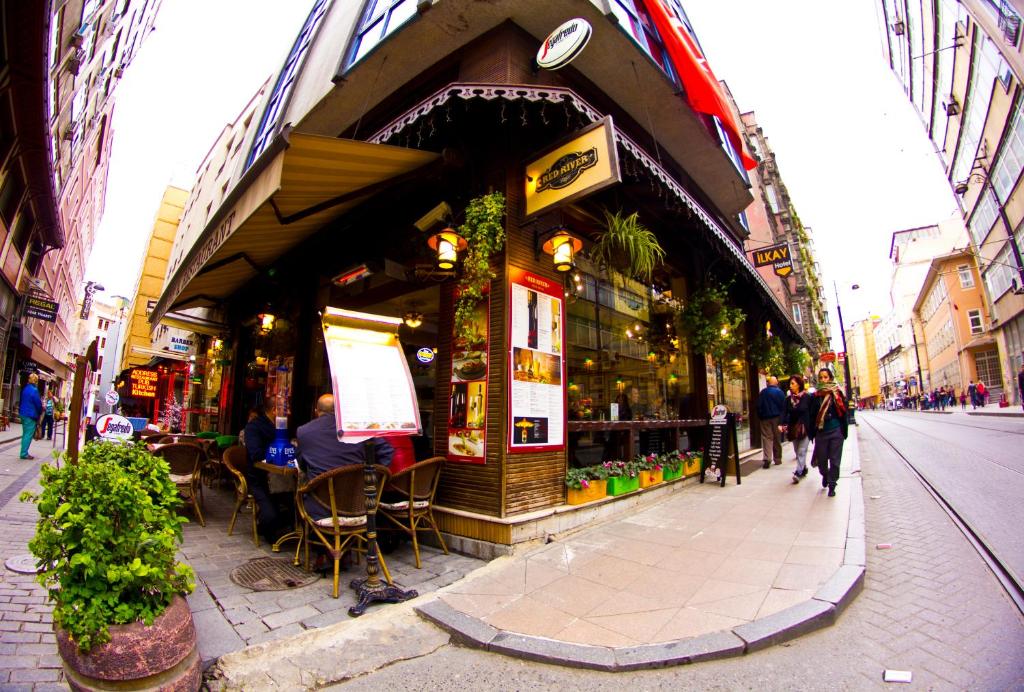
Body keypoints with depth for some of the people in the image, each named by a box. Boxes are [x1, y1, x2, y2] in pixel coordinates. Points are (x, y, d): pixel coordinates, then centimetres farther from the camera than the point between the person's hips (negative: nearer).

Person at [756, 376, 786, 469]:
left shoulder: (763, 392, 0)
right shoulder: (780, 392, -3)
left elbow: (759, 406, 0)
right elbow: (783, 406, -2)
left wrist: (760, 416, 8)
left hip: (765, 418, 0)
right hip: (777, 418, 0)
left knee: (766, 438, -3)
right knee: (777, 439, 11)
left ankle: (766, 459, -16)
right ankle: (777, 459, 17)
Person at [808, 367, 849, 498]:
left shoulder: (837, 393, -1)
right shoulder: (816, 396, 1)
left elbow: (843, 413, 1)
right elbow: (811, 416, 3)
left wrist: (844, 431, -1)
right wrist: (811, 433, 1)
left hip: (836, 431, -1)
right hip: (820, 432, 1)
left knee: (834, 460, 3)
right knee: (821, 459, 9)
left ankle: (832, 485, 17)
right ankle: (825, 475, 40)